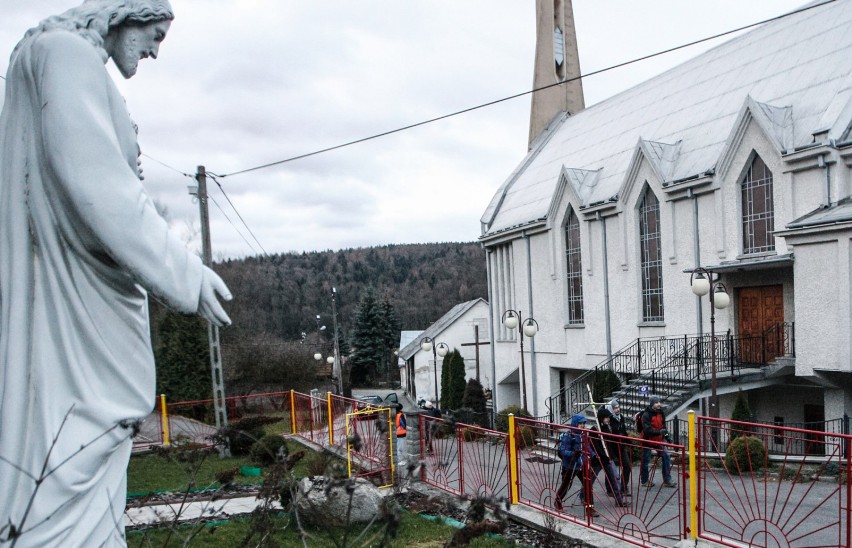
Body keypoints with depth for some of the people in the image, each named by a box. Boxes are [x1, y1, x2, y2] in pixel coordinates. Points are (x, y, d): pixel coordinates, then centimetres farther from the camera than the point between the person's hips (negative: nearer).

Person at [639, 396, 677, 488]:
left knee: (666, 458, -1)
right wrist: (659, 432, -35)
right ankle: (644, 481, 21)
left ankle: (667, 480, 9)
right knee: (645, 461, 4)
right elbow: (647, 430, -27)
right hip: (648, 441, -6)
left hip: (659, 440, 6)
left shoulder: (661, 413, 2)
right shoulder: (646, 415, -20)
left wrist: (666, 436, 13)